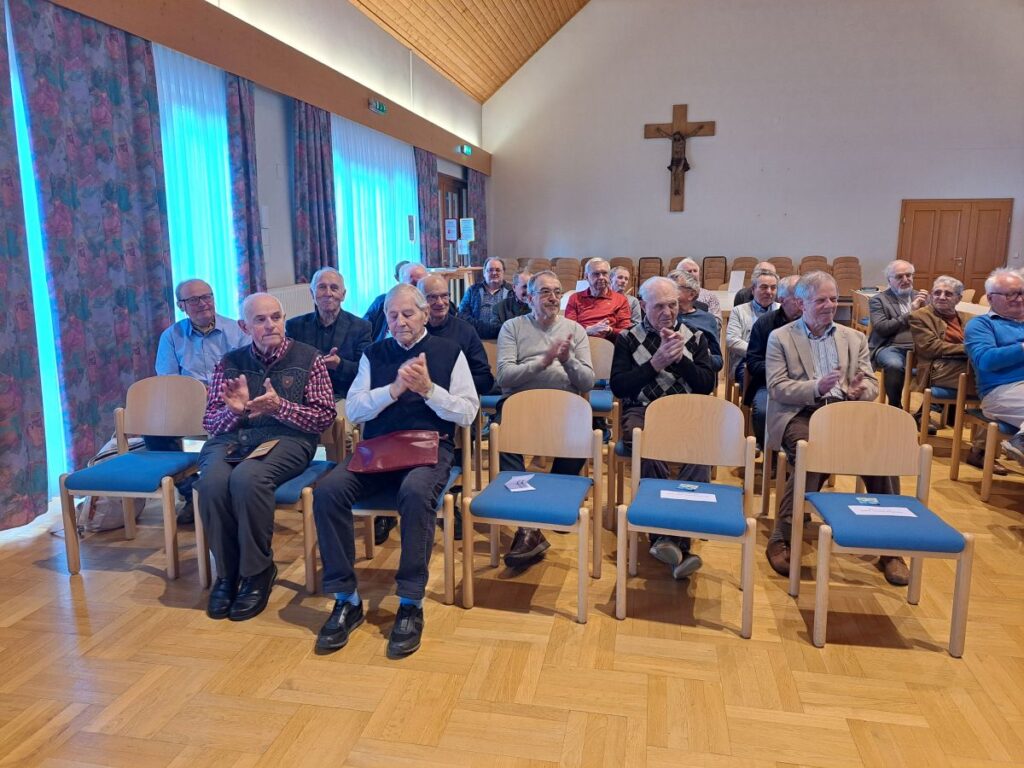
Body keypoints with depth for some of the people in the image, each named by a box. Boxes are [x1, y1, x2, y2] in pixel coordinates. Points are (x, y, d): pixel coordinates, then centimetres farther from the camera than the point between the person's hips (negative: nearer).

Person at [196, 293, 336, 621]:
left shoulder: (307, 358, 7)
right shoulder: (230, 363, 16)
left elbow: (325, 416, 1)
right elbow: (210, 421, 14)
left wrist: (279, 406, -13)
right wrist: (234, 410, -9)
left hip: (286, 438, -3)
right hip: (231, 437, 3)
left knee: (247, 477, -35)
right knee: (213, 481, -31)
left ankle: (257, 572, -14)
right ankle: (226, 572, -9)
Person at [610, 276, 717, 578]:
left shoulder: (695, 338, 17)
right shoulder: (628, 339, 13)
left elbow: (707, 385, 7)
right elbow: (618, 387, 1)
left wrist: (680, 358, -7)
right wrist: (656, 363, -9)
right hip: (642, 411, -1)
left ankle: (671, 537, -28)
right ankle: (677, 542, -29)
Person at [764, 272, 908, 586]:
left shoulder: (854, 338, 21)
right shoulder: (780, 338, 9)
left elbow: (871, 382, 13)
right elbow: (777, 388, -2)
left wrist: (862, 389, -13)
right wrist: (816, 387, -20)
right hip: (801, 414, -3)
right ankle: (781, 539, -22)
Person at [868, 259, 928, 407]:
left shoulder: (920, 297, 22)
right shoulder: (878, 300, 8)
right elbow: (881, 328, -7)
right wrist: (909, 313, -7)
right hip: (891, 347, -3)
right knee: (894, 365, -37)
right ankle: (895, 408, -15)